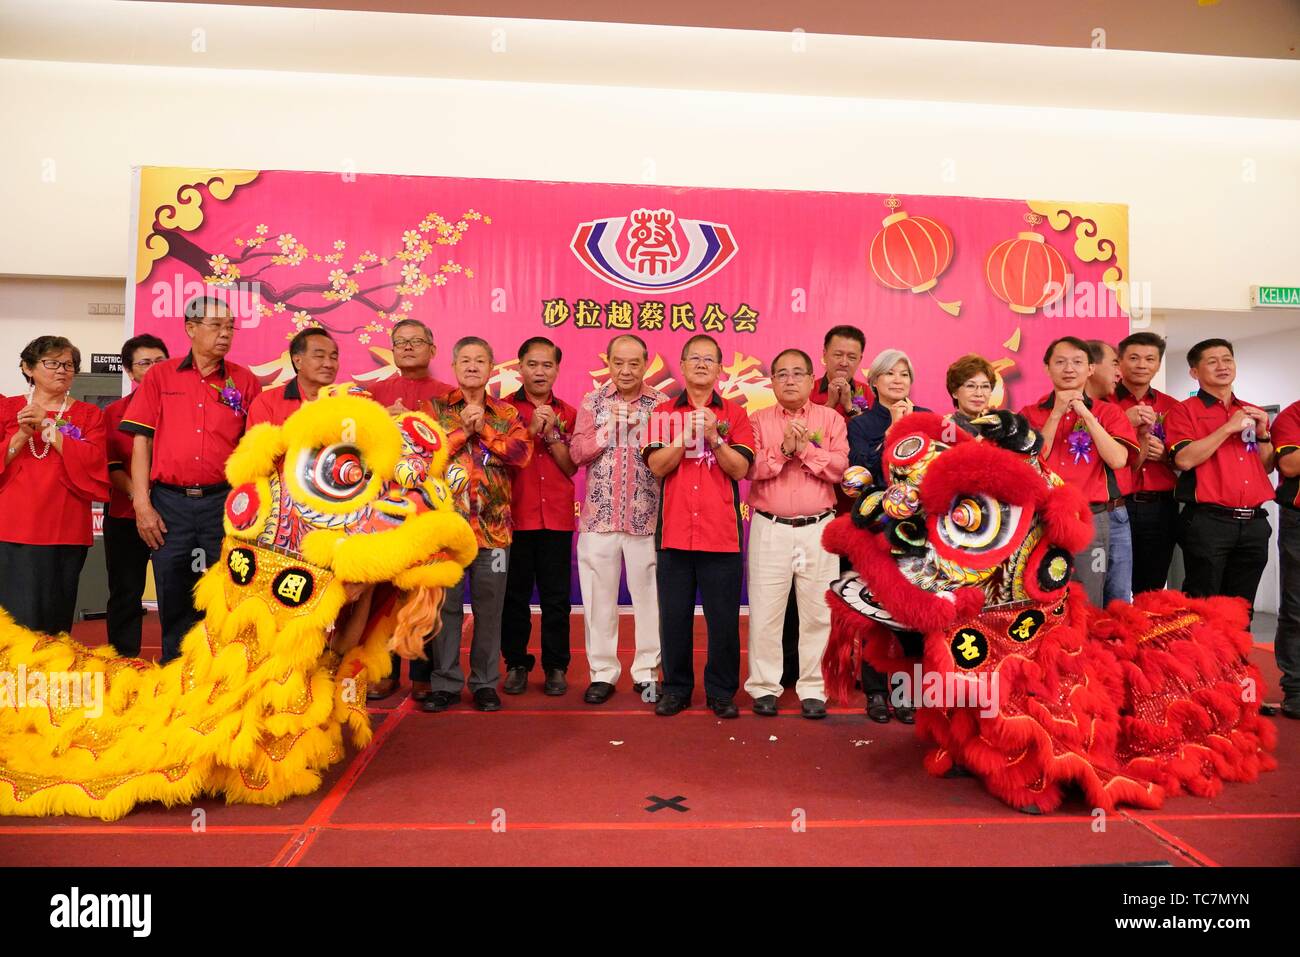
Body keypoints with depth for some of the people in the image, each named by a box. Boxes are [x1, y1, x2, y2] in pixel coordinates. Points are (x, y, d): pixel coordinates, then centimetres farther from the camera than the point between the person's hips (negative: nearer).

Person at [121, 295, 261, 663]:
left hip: (225, 501, 0)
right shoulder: (160, 376, 6)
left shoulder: (245, 381, 6)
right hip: (169, 502, 0)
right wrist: (142, 504, -4)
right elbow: (142, 441, 3)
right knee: (174, 598, 9)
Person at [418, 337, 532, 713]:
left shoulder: (506, 413, 9)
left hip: (493, 525, 1)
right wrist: (463, 430, -11)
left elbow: (522, 453, -7)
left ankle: (486, 682, 20)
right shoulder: (434, 409, 7)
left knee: (490, 606, 7)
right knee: (445, 604, 6)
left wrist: (482, 428, -9)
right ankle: (445, 682, 19)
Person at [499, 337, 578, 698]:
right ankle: (516, 664, 20)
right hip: (515, 516, -1)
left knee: (556, 597, 5)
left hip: (557, 518, 1)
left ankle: (555, 667, 16)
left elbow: (571, 466, 2)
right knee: (515, 595, 7)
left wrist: (551, 434, -11)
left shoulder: (567, 414, 9)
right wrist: (530, 429, -13)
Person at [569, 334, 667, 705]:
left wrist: (639, 429, -15)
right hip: (599, 517, 1)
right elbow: (577, 453, -2)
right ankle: (602, 672, 20)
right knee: (599, 597, 7)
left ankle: (647, 672, 19)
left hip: (646, 518, -1)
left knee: (648, 595, 5)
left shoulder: (661, 403, 3)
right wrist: (610, 428, -13)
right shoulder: (592, 402, 7)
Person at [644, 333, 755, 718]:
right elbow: (657, 466, -4)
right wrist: (685, 436, -16)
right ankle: (676, 689, 23)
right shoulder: (664, 413, 8)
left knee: (724, 618, 5)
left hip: (721, 533, -1)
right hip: (674, 532, 1)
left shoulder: (734, 413, 6)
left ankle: (722, 692, 20)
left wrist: (714, 437, -16)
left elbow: (740, 469, -4)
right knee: (674, 616, 8)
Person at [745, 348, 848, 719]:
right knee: (765, 610, 2)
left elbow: (839, 468, -5)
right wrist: (783, 449, -17)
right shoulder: (759, 420, 8)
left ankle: (813, 689, 17)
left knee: (817, 611, 4)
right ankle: (764, 687, 15)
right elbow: (750, 468, -7)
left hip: (819, 528, 0)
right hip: (770, 529, 0)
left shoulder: (830, 418, 8)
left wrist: (806, 449, -14)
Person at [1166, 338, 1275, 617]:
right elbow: (1184, 459, -16)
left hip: (1253, 522, 6)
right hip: (1208, 521, -6)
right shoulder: (1185, 410, -2)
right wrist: (1229, 428, -14)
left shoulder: (1253, 413, 16)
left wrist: (1263, 434, 1)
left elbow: (1268, 468, 17)